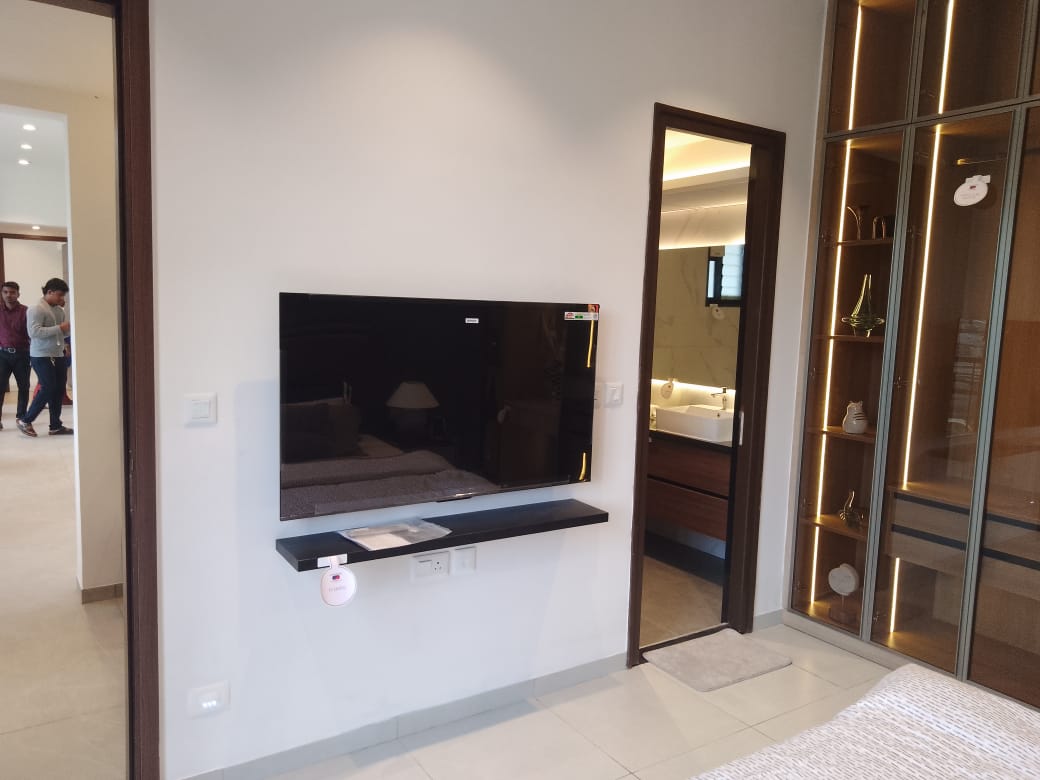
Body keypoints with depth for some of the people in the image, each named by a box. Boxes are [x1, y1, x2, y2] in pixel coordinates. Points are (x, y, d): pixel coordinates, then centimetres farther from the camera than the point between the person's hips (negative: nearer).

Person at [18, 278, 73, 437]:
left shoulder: (59, 310, 12)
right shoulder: (36, 310, -11)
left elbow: (65, 331, 16)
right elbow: (34, 332, -22)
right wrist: (59, 328, -22)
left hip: (58, 355, 8)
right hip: (41, 356, -7)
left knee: (59, 390, 6)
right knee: (48, 389, -10)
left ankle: (55, 426, 13)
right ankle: (25, 421, 6)